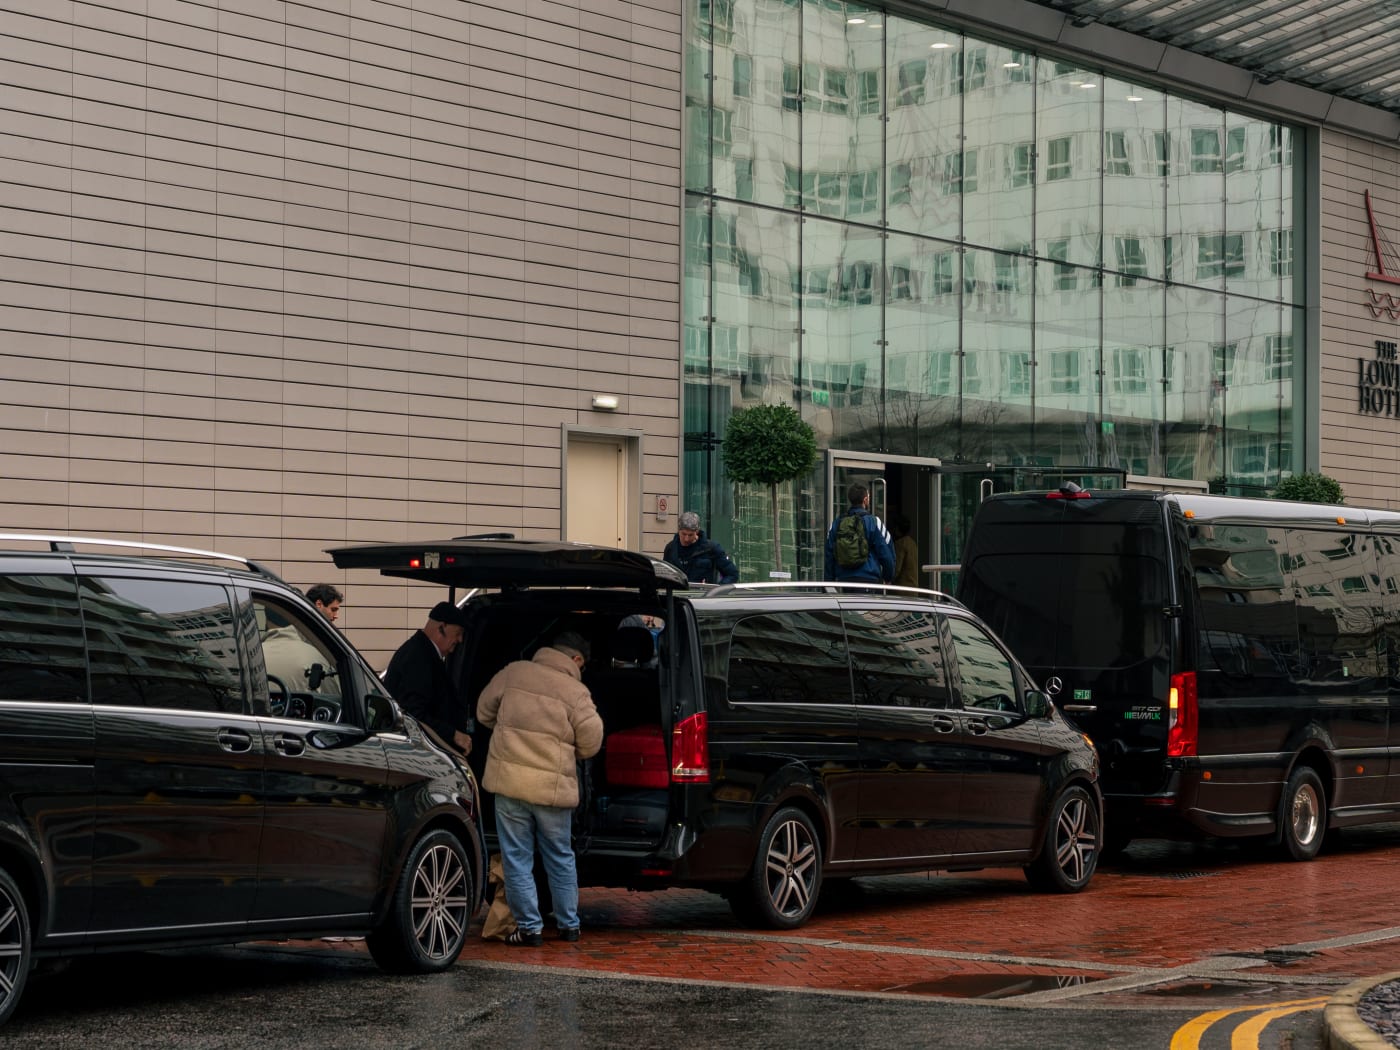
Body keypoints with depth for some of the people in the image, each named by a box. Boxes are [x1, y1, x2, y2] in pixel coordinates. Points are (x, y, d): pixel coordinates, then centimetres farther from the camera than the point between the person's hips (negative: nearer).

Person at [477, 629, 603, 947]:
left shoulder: (513, 673, 1)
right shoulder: (576, 692, -6)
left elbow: (484, 711, 12)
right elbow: (591, 743, -3)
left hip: (509, 779, 1)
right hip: (554, 786, 0)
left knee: (517, 859, 8)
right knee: (560, 858, 17)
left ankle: (529, 927, 7)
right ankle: (569, 925, 24)